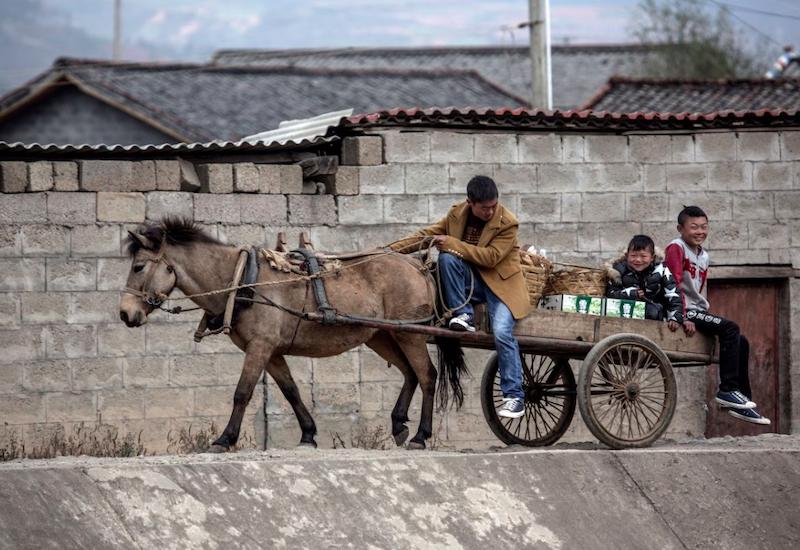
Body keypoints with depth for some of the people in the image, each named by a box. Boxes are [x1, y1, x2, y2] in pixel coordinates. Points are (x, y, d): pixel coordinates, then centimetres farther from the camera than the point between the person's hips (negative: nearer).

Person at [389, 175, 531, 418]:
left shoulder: (507, 223, -15)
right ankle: (462, 316, -17)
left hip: (500, 283, -4)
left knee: (502, 332, -25)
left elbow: (491, 257, -22)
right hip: (470, 278, 4)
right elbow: (428, 235, 5)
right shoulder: (457, 213, -1)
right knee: (447, 257, -26)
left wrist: (452, 243, -23)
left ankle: (514, 396, -16)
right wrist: (391, 249, -3)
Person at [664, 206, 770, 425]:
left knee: (741, 343, 3)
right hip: (683, 310, -9)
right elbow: (675, 284, -18)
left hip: (697, 311, 9)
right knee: (730, 328, -24)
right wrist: (684, 318, -24)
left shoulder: (703, 256, 18)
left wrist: (706, 313, 9)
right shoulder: (676, 248, -9)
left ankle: (743, 401, 7)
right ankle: (727, 390, -22)